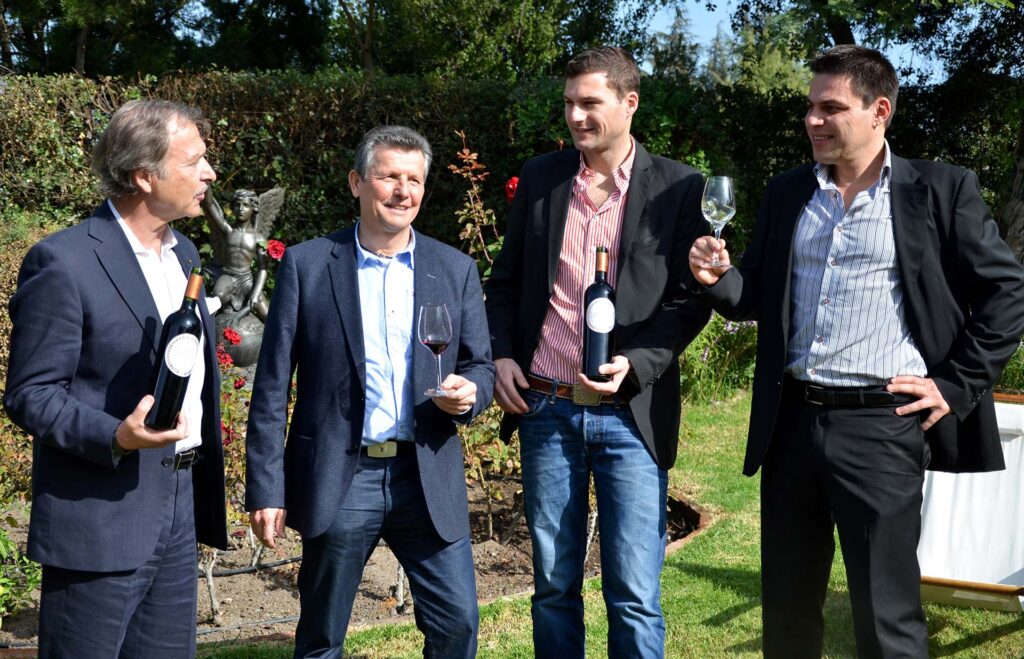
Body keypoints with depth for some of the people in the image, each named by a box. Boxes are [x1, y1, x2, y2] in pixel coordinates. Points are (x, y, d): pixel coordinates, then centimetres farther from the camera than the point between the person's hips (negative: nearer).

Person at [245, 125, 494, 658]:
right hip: (337, 480, -1)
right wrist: (266, 489, -6)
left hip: (429, 479, 2)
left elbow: (481, 368, 11)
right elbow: (272, 386, -2)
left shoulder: (456, 270, 6)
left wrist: (469, 392, -14)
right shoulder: (307, 265, -2)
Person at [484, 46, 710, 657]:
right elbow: (507, 279, 15)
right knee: (553, 585, 12)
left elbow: (691, 298, -2)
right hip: (545, 409, 3)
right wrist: (501, 354, 1)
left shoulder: (679, 188, -2)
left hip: (630, 414, -3)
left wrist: (634, 366, -15)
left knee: (635, 598, 0)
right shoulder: (539, 177, 7)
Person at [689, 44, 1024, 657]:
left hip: (882, 424, -4)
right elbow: (757, 297, 14)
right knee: (786, 608, 14)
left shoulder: (940, 190, -2)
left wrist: (957, 385, -8)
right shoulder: (786, 193, 11)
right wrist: (719, 278, -7)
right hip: (792, 422, 5)